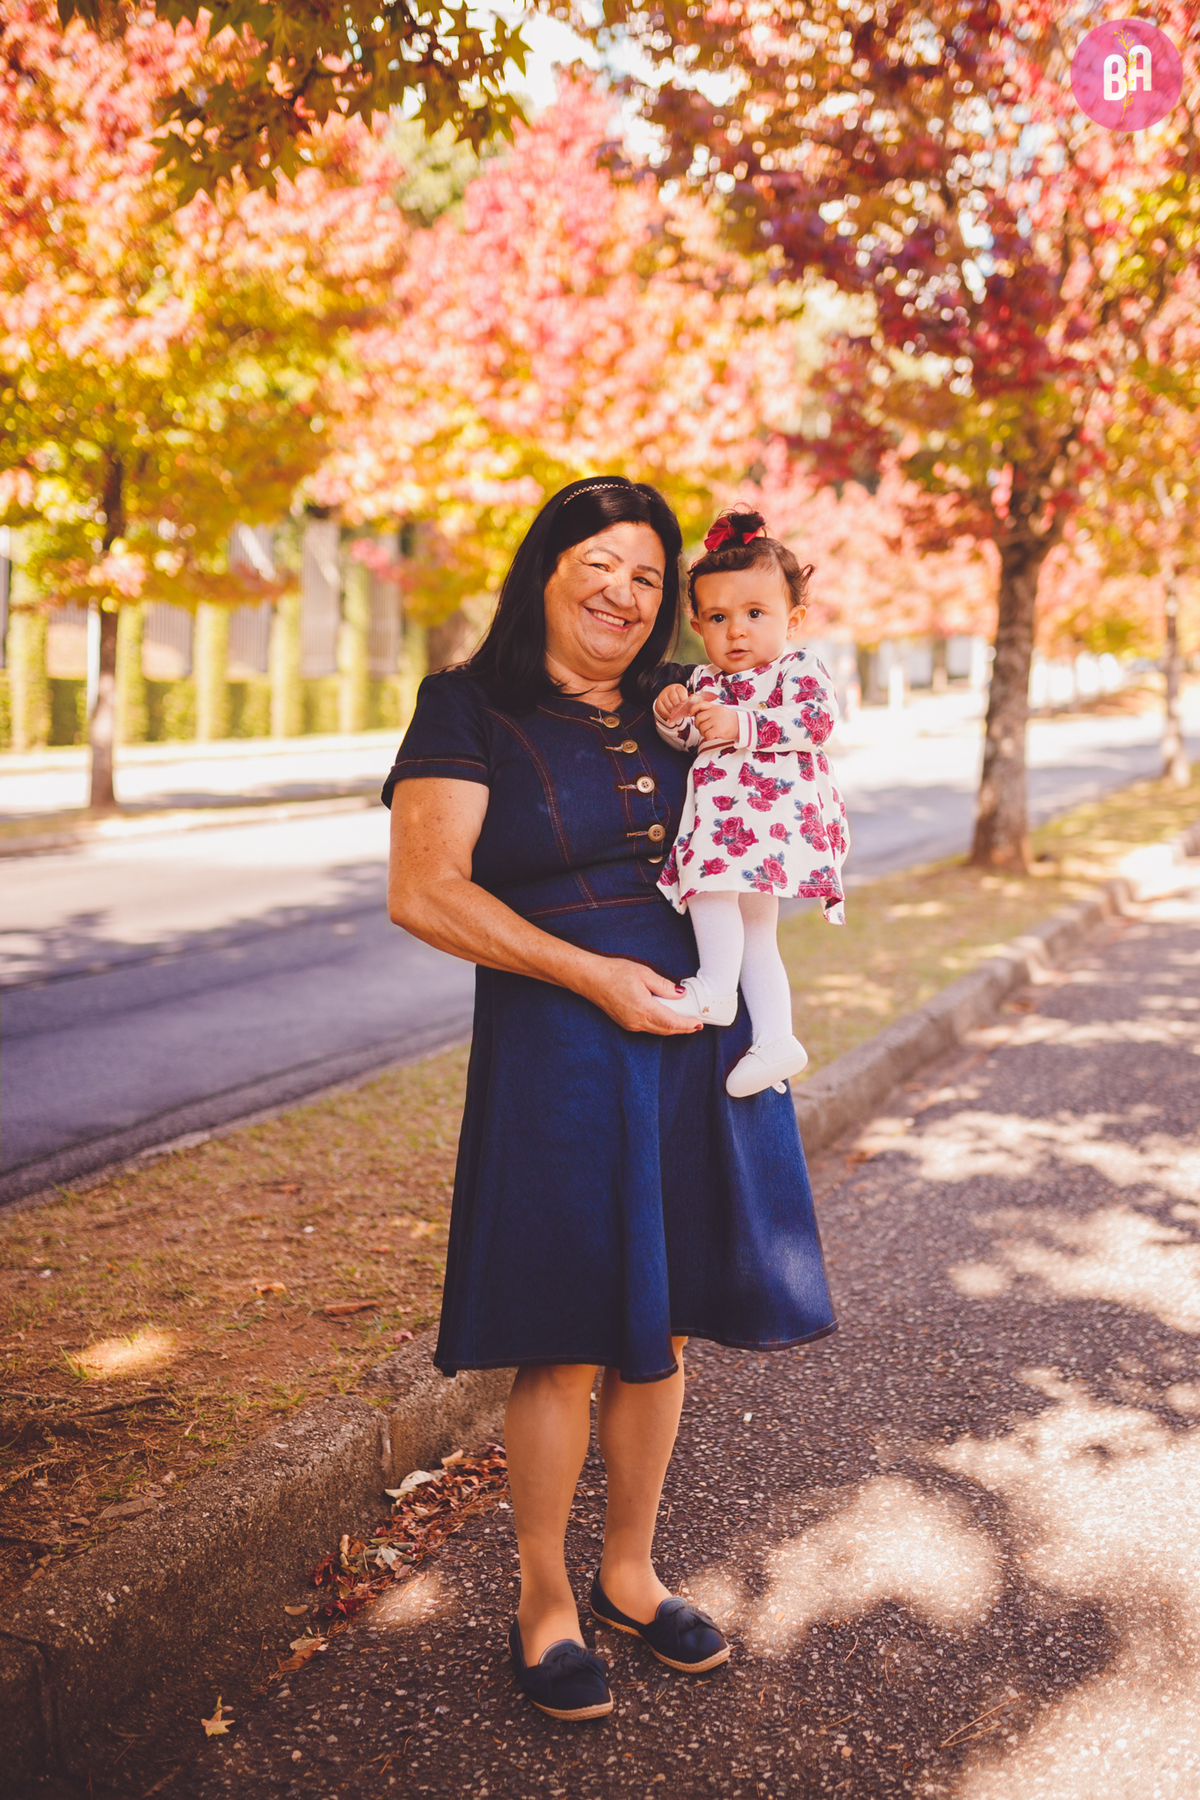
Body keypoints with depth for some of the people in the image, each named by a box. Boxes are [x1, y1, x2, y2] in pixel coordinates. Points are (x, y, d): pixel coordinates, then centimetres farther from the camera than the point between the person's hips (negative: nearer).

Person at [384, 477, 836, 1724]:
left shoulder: (673, 711, 13)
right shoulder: (470, 710, -4)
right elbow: (424, 893, -13)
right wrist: (593, 974, -17)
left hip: (701, 1045, 6)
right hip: (559, 1051, -5)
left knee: (660, 1328, 13)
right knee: (567, 1345, 1)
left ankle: (628, 1573, 32)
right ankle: (543, 1606, 22)